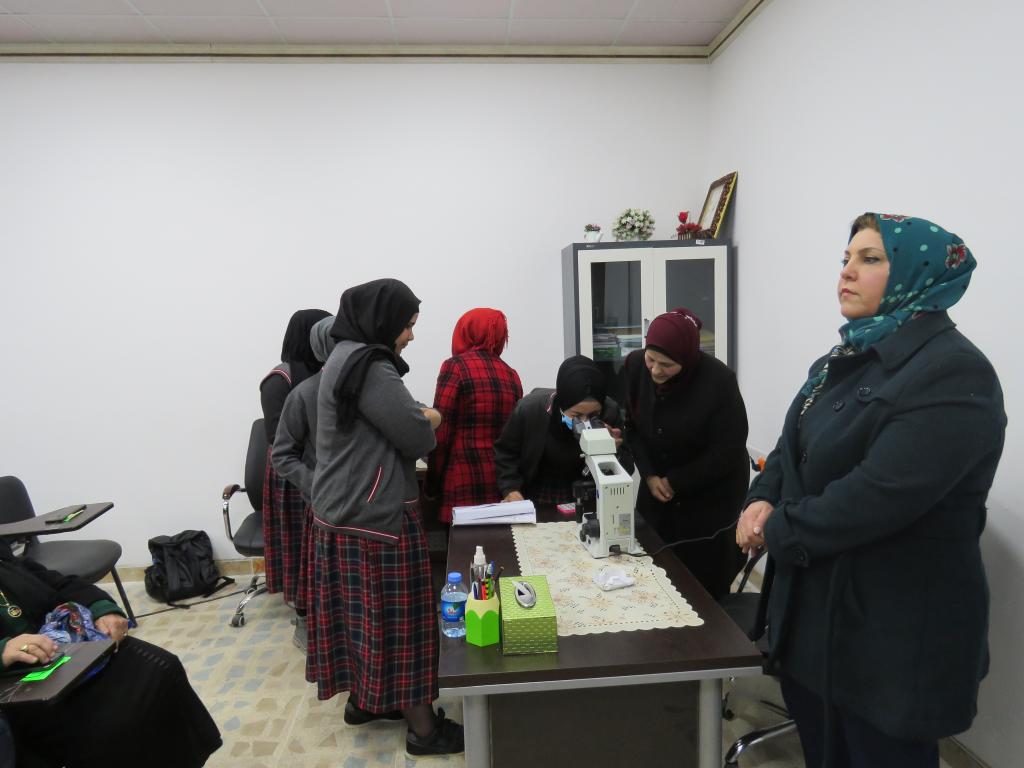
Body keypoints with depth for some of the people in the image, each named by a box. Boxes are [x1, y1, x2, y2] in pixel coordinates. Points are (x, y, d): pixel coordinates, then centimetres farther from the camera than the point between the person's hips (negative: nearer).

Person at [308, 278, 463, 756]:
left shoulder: (343, 359, 11)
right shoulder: (370, 368, -21)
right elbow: (418, 439, -18)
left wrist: (416, 417, 3)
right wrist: (428, 421, 2)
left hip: (342, 510, 10)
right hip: (375, 516, -10)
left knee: (359, 609, 20)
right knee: (396, 615, 2)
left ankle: (362, 698, 37)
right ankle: (422, 727, 16)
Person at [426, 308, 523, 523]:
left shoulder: (456, 367, -6)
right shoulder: (511, 374, 10)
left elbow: (440, 432, -9)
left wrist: (433, 484, 0)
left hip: (466, 487, -5)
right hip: (505, 486, 6)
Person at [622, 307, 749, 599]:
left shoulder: (718, 381, -25)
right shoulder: (635, 365, -12)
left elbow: (727, 453, -18)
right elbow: (631, 424, -1)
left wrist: (676, 483, -14)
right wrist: (649, 475, -12)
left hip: (711, 493, -4)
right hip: (657, 483, 4)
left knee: (704, 577, 4)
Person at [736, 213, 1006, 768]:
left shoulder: (952, 373, -20)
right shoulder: (843, 362, 9)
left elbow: (879, 495, -30)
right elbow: (792, 448, 12)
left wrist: (776, 532, -17)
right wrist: (762, 500, -8)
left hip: (894, 633, -8)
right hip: (815, 609, 8)